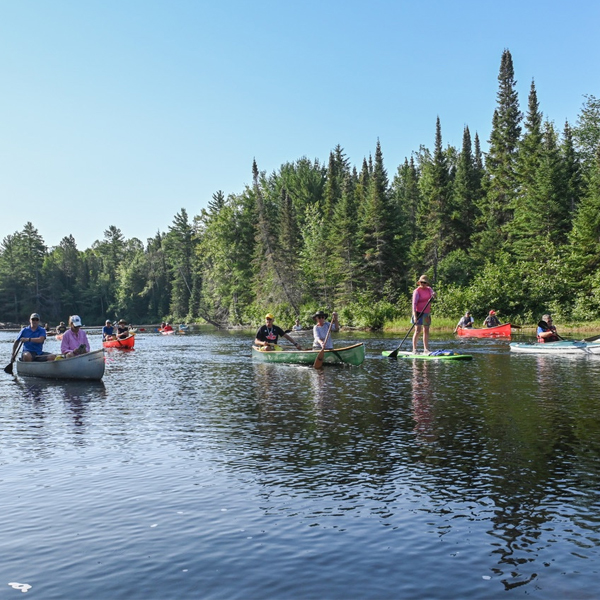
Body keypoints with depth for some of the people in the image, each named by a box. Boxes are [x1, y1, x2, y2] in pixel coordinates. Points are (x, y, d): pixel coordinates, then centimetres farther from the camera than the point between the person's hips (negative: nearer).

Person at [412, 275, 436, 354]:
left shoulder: (429, 289, 9)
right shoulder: (417, 291, -10)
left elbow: (433, 294, -8)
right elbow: (414, 303, -18)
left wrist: (433, 295, -35)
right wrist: (415, 315, -28)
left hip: (427, 313, 7)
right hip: (419, 312, -6)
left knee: (426, 331, 9)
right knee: (418, 330, -12)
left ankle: (426, 349, 15)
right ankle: (414, 349, -9)